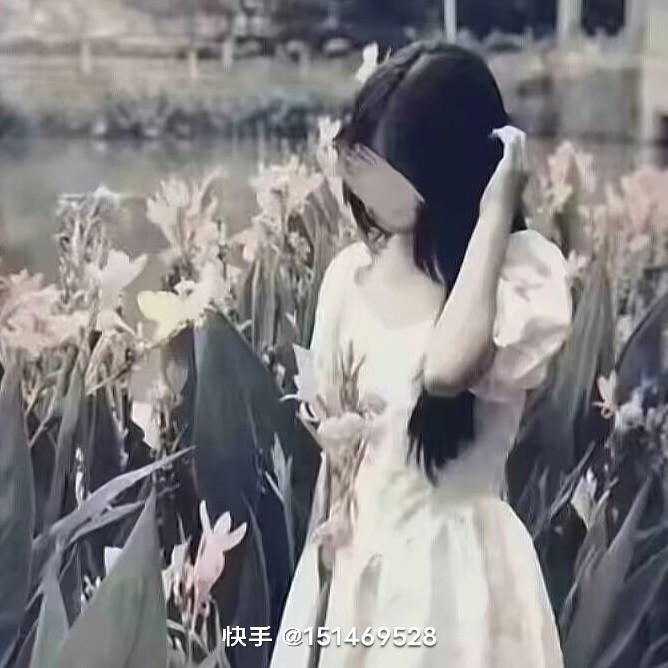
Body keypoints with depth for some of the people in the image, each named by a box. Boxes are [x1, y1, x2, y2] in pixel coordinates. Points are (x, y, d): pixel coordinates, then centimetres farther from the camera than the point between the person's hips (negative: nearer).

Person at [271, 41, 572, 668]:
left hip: (456, 558, -5)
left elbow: (447, 370, -33)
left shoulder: (525, 268, -14)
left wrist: (494, 211, -26)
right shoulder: (351, 271, 2)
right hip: (352, 553, 5)